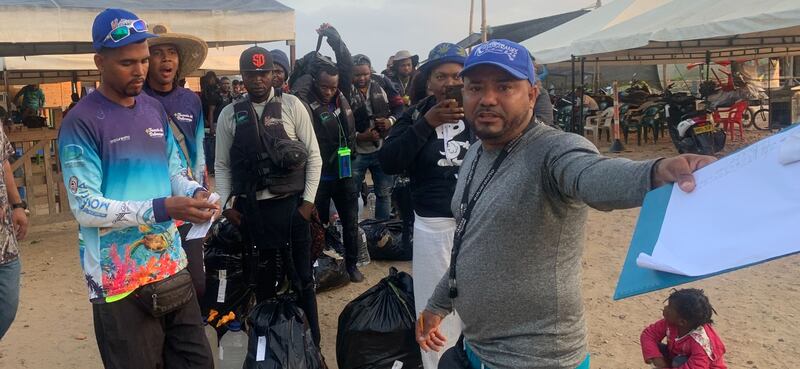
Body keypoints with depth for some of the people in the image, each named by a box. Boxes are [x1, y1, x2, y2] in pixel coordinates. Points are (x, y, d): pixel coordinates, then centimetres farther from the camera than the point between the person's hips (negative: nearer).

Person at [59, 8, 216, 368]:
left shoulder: (155, 109, 10)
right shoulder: (81, 122, -10)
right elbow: (85, 208, -15)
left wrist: (196, 192, -6)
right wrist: (160, 208, -24)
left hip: (172, 269, 6)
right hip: (121, 283, -6)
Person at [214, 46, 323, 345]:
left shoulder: (291, 105, -2)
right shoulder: (229, 114, 3)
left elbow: (313, 155, -1)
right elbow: (222, 165, 7)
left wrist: (308, 200, -5)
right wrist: (226, 204, 0)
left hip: (291, 205, -1)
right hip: (251, 208, 2)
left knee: (302, 279, 8)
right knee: (262, 279, 13)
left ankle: (311, 343, 22)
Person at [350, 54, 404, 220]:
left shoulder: (382, 83, -3)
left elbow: (399, 105, 5)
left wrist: (391, 120, -15)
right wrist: (359, 136, -24)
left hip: (382, 148, 3)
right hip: (356, 151, -3)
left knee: (385, 192, 13)